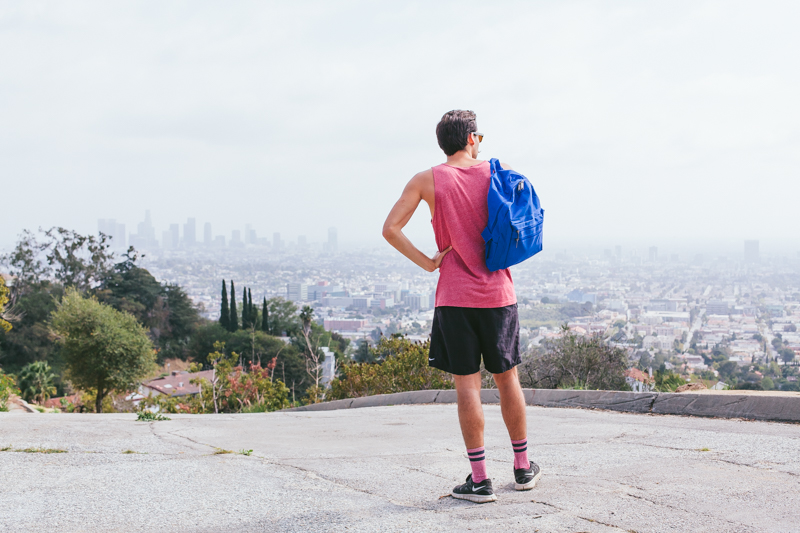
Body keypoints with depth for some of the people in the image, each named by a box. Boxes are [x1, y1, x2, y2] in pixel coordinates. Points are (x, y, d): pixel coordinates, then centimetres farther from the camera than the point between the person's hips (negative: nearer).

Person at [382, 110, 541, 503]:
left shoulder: (427, 181, -2)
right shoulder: (498, 172, 3)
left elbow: (390, 229, -8)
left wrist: (426, 263, -3)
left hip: (455, 294, -2)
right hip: (499, 291, 2)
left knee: (467, 384, 0)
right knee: (507, 378, 14)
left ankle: (479, 480, 2)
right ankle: (523, 468, 24)